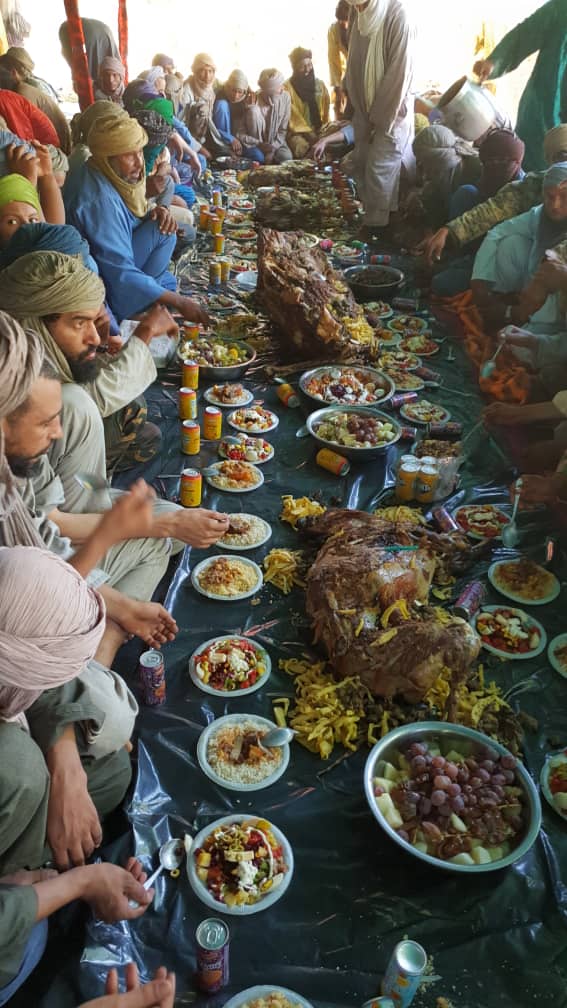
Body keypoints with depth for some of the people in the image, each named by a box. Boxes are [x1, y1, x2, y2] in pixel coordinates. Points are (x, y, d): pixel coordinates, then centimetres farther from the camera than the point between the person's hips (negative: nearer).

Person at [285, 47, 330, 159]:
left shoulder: (320, 85, 13)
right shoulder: (287, 87, -2)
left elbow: (326, 110, 15)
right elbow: (293, 116, -8)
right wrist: (309, 133, -17)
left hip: (319, 130, 4)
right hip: (297, 132, -4)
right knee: (303, 148, -36)